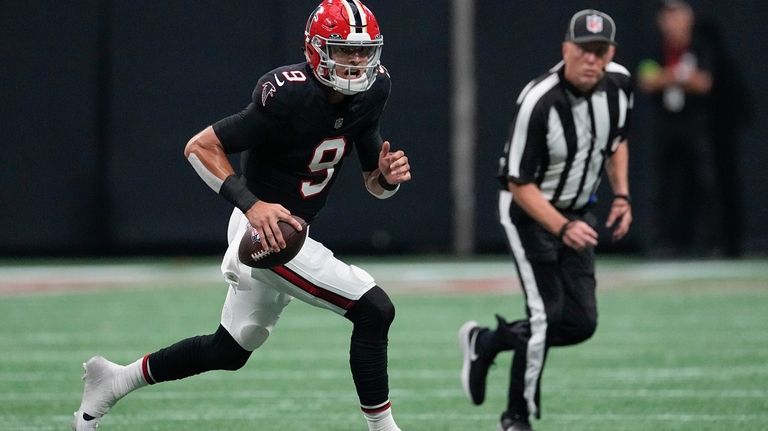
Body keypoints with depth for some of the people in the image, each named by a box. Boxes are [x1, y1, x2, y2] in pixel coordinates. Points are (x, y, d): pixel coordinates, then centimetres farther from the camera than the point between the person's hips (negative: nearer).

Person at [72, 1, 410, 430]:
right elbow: (200, 147, -23)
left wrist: (388, 176, -17)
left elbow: (373, 184, 7)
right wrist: (252, 204, -34)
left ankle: (116, 379, 36)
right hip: (262, 230, -9)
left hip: (282, 232, 9)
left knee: (229, 351, 22)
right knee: (374, 309, -16)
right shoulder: (289, 97, -25)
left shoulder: (369, 95, -2)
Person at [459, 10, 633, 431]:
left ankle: (486, 342, 25)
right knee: (547, 316, -13)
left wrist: (621, 195, 1)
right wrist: (562, 229, -35)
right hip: (530, 211, -7)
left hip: (577, 213, 7)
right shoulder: (539, 103, -29)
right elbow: (519, 184, -23)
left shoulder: (618, 84, -8)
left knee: (580, 322, 2)